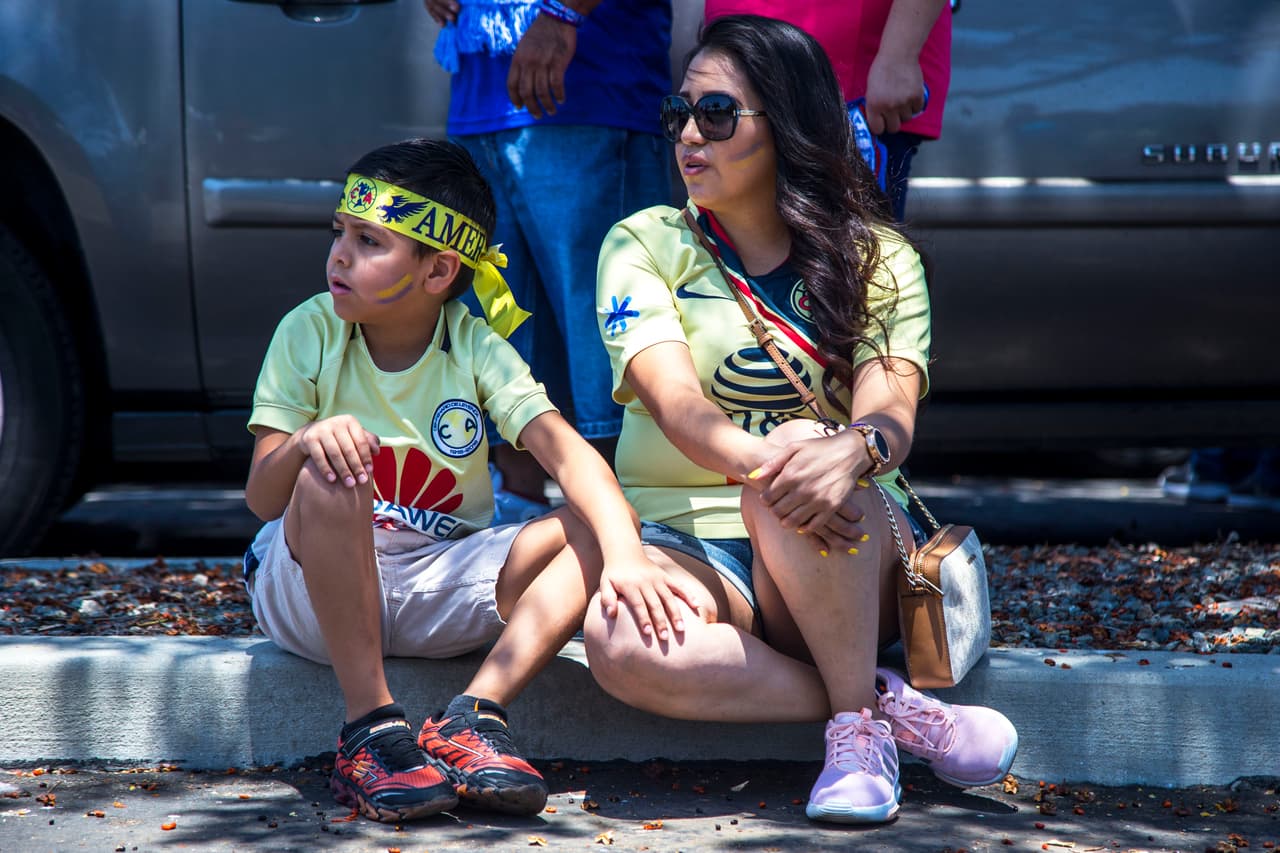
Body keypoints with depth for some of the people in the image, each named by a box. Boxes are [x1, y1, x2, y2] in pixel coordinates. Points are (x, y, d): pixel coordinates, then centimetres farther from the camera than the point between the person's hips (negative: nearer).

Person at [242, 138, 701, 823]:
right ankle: (370, 730, -30)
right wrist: (304, 444, -37)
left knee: (597, 530, -17)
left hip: (436, 596, 2)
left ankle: (471, 717, -29)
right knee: (331, 477, -34)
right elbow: (262, 499, -13)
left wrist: (626, 558, -37)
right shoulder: (310, 333, -7)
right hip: (313, 593, -2)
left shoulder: (476, 349, -5)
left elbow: (570, 456, -19)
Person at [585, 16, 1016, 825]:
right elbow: (675, 402, -14)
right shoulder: (645, 245, 4)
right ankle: (894, 706, -22)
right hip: (687, 538, 0)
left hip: (848, 559, 0)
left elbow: (891, 409, -12)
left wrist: (854, 449, -38)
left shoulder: (879, 259, 6)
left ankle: (858, 726, -24)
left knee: (806, 459, -36)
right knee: (622, 644, -36)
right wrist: (757, 465, -37)